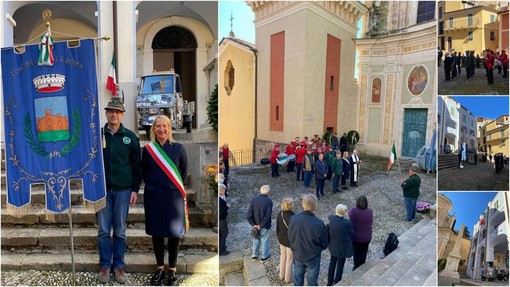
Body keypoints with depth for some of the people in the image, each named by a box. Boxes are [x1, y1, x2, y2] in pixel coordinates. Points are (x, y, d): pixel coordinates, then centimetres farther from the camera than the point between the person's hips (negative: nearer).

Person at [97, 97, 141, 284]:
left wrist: (135, 189, -1)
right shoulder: (97, 135, 3)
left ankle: (119, 265, 19)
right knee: (103, 230, 6)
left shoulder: (130, 137, 2)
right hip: (102, 189, 1)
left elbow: (136, 165, 3)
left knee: (120, 230, 7)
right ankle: (105, 265, 19)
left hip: (123, 190, 0)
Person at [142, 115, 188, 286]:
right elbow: (144, 173, 10)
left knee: (173, 233, 4)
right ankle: (160, 267, 24)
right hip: (153, 196, 1)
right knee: (156, 232, 8)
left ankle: (172, 270, 18)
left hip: (173, 195, -1)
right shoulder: (148, 149, 4)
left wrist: (175, 187, 5)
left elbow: (184, 171, 6)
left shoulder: (178, 148, 1)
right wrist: (154, 186, 8)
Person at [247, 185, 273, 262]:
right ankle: (264, 256, 30)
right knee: (264, 240, 14)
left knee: (255, 239, 20)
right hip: (265, 225, -4)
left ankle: (254, 256, 34)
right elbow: (267, 216, -22)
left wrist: (253, 224, -6)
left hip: (255, 225, 4)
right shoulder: (269, 201, -19)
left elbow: (249, 214, -10)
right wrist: (261, 225, -15)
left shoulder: (254, 200, -8)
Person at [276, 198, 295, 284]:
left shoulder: (280, 214, -11)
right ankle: (288, 278, 32)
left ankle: (282, 276, 41)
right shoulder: (292, 217, -31)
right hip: (290, 242, -6)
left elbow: (277, 228, 1)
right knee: (289, 260, 15)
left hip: (282, 240, 6)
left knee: (282, 257, 24)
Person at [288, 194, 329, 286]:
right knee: (312, 282, 19)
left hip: (297, 256, 3)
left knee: (298, 281, 23)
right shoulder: (319, 224, -28)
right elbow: (324, 244, -12)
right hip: (313, 258, -3)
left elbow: (290, 238, -5)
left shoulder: (293, 219, -20)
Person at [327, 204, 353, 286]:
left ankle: (330, 282, 39)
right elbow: (351, 234, -11)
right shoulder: (347, 223, -27)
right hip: (343, 247, -4)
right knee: (340, 265, 15)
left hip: (333, 246, 4)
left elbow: (328, 233, -4)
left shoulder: (331, 219, -17)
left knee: (332, 263, 23)